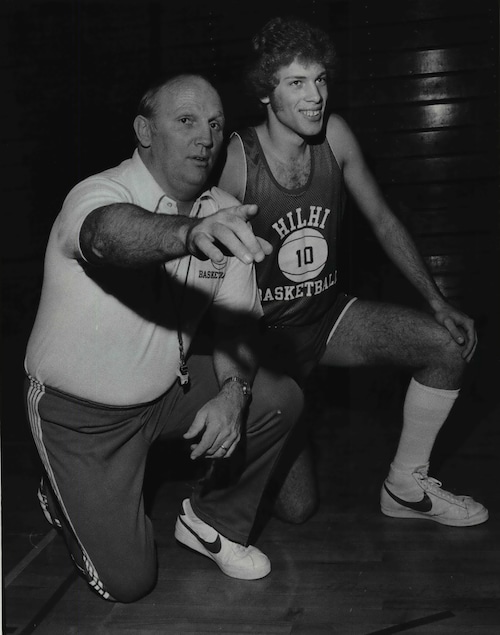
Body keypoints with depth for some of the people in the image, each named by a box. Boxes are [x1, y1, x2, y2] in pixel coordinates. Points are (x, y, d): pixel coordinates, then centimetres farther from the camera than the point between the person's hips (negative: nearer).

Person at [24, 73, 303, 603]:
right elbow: (111, 232, -49)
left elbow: (236, 318, -6)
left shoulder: (222, 215, -5)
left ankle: (213, 522, 13)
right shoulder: (97, 194, -24)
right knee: (127, 580, -2)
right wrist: (189, 234, -70)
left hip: (166, 389, 6)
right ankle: (66, 499, 31)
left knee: (280, 399, -9)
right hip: (81, 412, -5)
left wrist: (233, 393, -24)